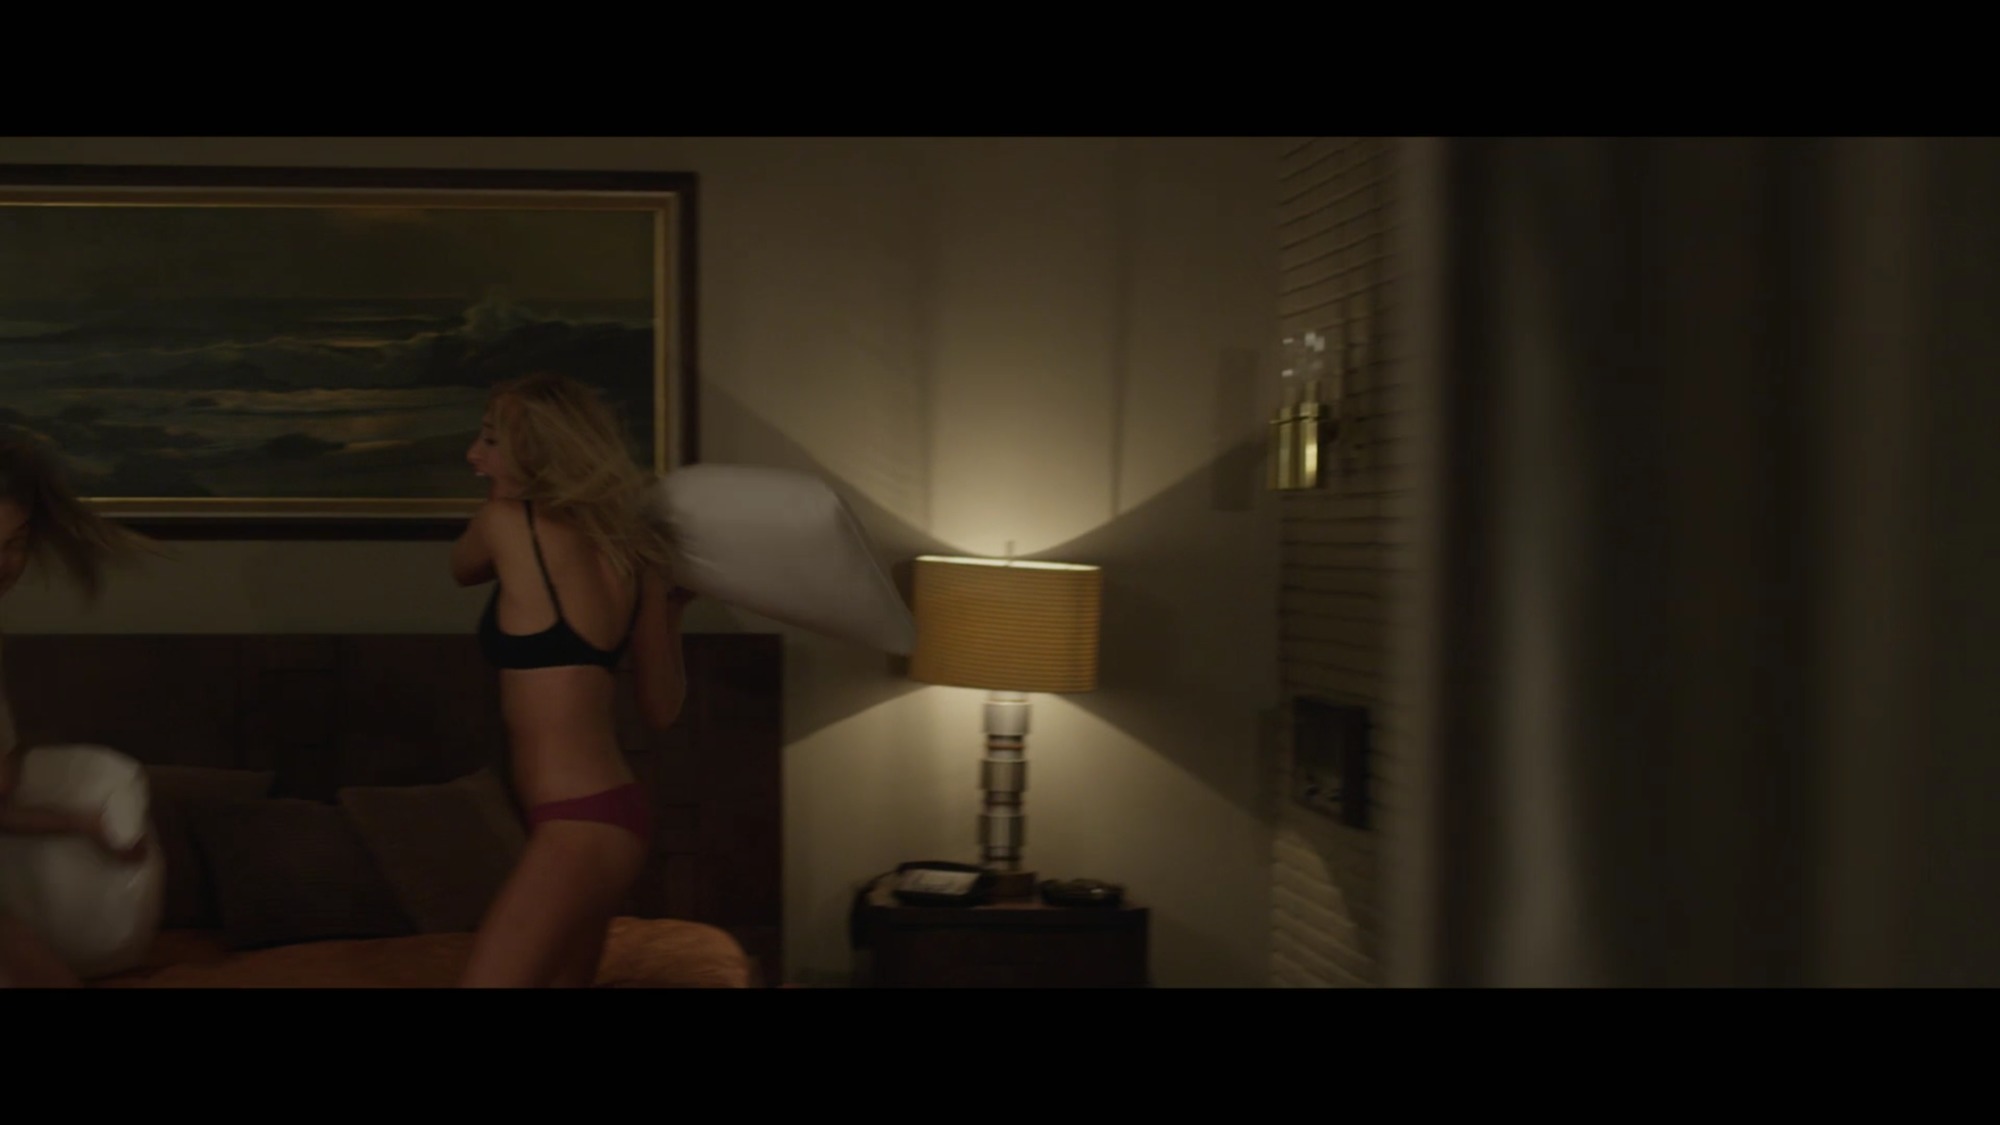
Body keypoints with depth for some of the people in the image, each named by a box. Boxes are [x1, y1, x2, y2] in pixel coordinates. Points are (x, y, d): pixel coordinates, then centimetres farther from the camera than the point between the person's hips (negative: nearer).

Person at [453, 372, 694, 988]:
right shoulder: (631, 548, 8)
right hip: (611, 816, 9)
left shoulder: (506, 520, -9)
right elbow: (662, 708, 14)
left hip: (577, 825, -9)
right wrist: (673, 603, 23)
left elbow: (462, 567, 17)